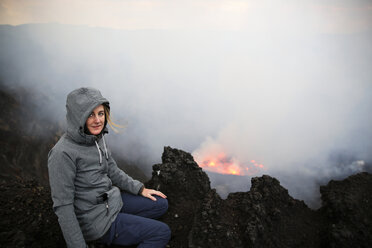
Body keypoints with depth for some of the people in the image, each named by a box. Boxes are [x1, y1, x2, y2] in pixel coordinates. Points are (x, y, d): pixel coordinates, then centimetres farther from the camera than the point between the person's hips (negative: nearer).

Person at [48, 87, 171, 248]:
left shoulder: (97, 137, -1)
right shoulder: (63, 153, -26)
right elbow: (63, 206, -22)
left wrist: (140, 189, 9)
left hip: (111, 200, 8)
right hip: (95, 219, -8)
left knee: (162, 204, 14)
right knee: (162, 233, -6)